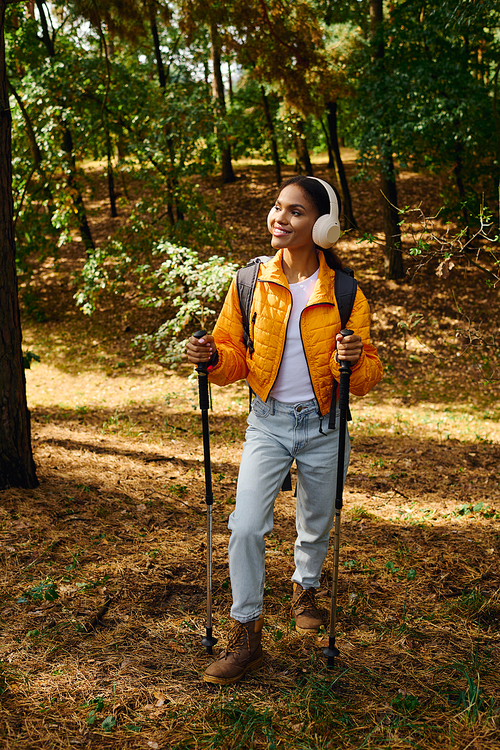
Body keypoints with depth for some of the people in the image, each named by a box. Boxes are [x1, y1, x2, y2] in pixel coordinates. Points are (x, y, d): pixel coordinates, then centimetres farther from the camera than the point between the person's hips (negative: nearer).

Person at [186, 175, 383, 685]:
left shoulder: (344, 291, -7)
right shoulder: (251, 281, -4)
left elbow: (368, 377, -5)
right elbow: (236, 356, 4)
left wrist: (355, 361, -27)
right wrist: (213, 357, -18)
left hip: (324, 426, 0)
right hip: (268, 422, 0)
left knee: (317, 525, 17)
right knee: (246, 526, -11)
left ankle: (305, 589, 49)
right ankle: (246, 634, 7)